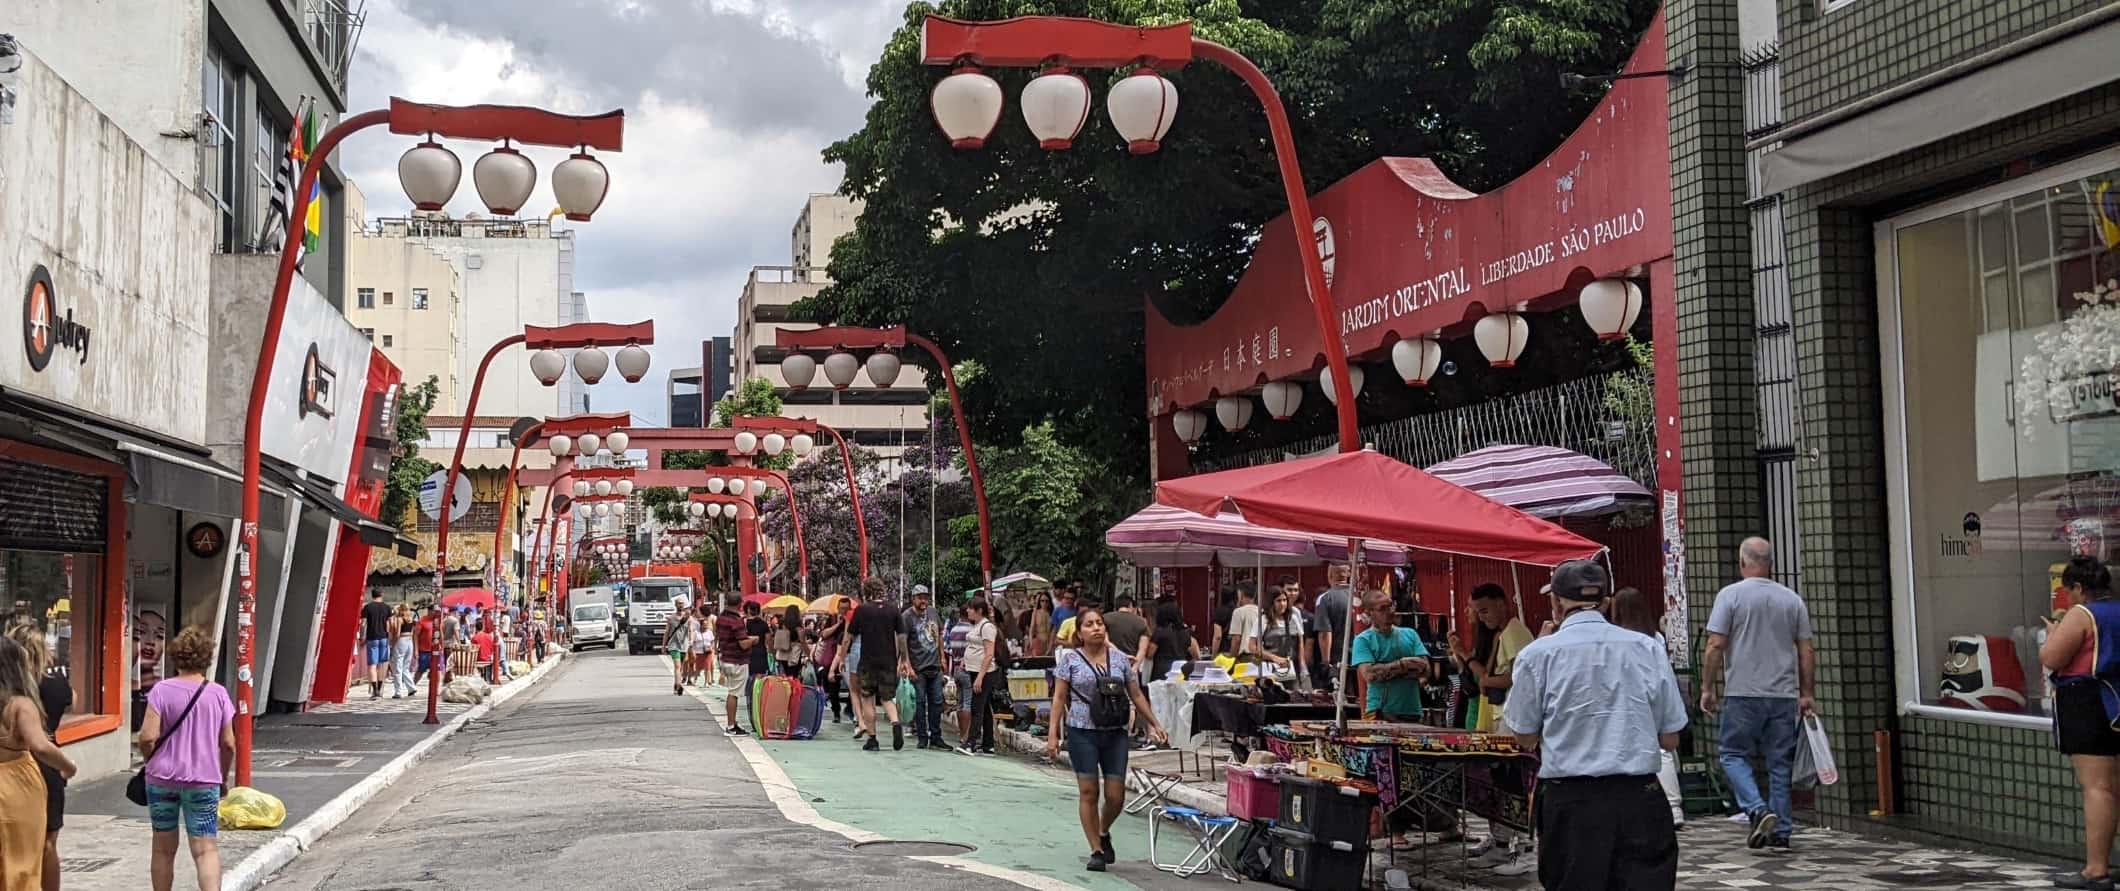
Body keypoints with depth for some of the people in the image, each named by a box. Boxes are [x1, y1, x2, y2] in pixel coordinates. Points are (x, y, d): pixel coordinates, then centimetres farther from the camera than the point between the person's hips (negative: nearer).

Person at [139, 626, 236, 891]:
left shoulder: (162, 691, -6)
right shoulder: (218, 694, -1)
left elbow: (147, 737, -12)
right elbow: (228, 744, 2)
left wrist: (151, 761, 9)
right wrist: (223, 778, 16)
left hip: (162, 779, 0)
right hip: (204, 780, 0)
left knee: (164, 849, 15)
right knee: (206, 848, -2)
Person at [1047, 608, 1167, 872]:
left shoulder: (1120, 659, 7)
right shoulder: (1070, 660, 0)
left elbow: (1136, 695, 13)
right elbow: (1059, 698, -1)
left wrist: (1154, 724, 13)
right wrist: (1053, 734, -7)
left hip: (1115, 734, 2)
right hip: (1083, 733, -2)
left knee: (1115, 795, 0)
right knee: (1088, 792, -1)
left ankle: (1104, 833, 30)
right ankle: (1096, 850, 11)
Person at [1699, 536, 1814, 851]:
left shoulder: (1730, 595, -5)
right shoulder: (1792, 599, 7)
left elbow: (1715, 646, -9)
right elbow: (1806, 653, 7)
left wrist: (1707, 688, -1)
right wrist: (1805, 694, 15)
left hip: (1743, 694, -4)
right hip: (1784, 695, 4)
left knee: (1734, 755, 6)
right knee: (1780, 763, 10)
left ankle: (1758, 810, -13)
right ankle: (1780, 831, 12)